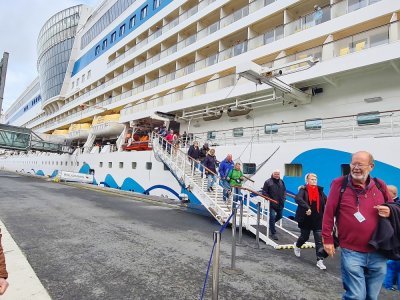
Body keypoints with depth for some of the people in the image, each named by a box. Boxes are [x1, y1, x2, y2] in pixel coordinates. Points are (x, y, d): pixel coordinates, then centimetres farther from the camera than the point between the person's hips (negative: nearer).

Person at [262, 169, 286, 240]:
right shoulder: (268, 182, -8)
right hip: (272, 203, -6)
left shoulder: (281, 182, 9)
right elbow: (264, 192, -7)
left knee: (279, 216, 18)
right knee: (272, 217, -5)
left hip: (280, 203, 6)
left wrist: (283, 198, 6)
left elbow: (284, 190, 20)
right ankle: (273, 233, 6)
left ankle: (271, 224, 45)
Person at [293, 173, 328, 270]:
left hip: (318, 220, 3)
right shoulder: (303, 190, -13)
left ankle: (320, 261, 9)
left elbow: (327, 201, -2)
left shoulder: (320, 190, 0)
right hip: (306, 219, -2)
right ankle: (297, 246, 46)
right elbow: (298, 199, -31)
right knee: (304, 237, 15)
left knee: (319, 240, 0)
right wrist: (307, 207, -42)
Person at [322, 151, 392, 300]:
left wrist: (389, 211, -7)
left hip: (378, 253, 4)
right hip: (351, 252, -4)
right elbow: (329, 213, -5)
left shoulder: (380, 185, 3)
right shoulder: (339, 184, -8)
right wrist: (327, 239, -4)